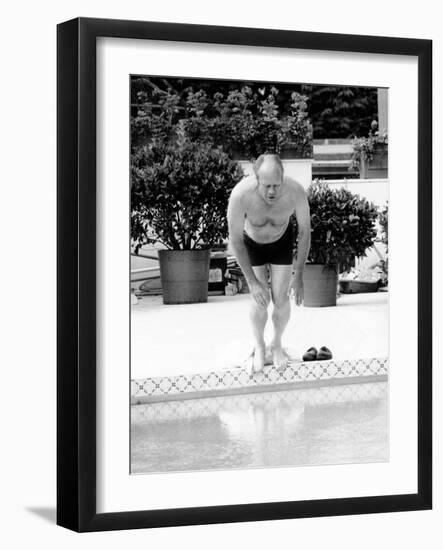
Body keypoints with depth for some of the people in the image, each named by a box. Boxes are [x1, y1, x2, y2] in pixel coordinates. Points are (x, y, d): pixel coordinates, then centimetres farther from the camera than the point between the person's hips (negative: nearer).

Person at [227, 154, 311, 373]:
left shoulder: (296, 192, -40)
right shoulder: (240, 195, -44)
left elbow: (305, 231, -21)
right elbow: (235, 240, -29)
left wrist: (299, 276, -18)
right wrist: (252, 282, -27)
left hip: (282, 242, 1)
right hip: (252, 243, -1)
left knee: (281, 300, 1)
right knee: (260, 302, 0)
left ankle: (277, 343, 33)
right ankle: (259, 345, 32)